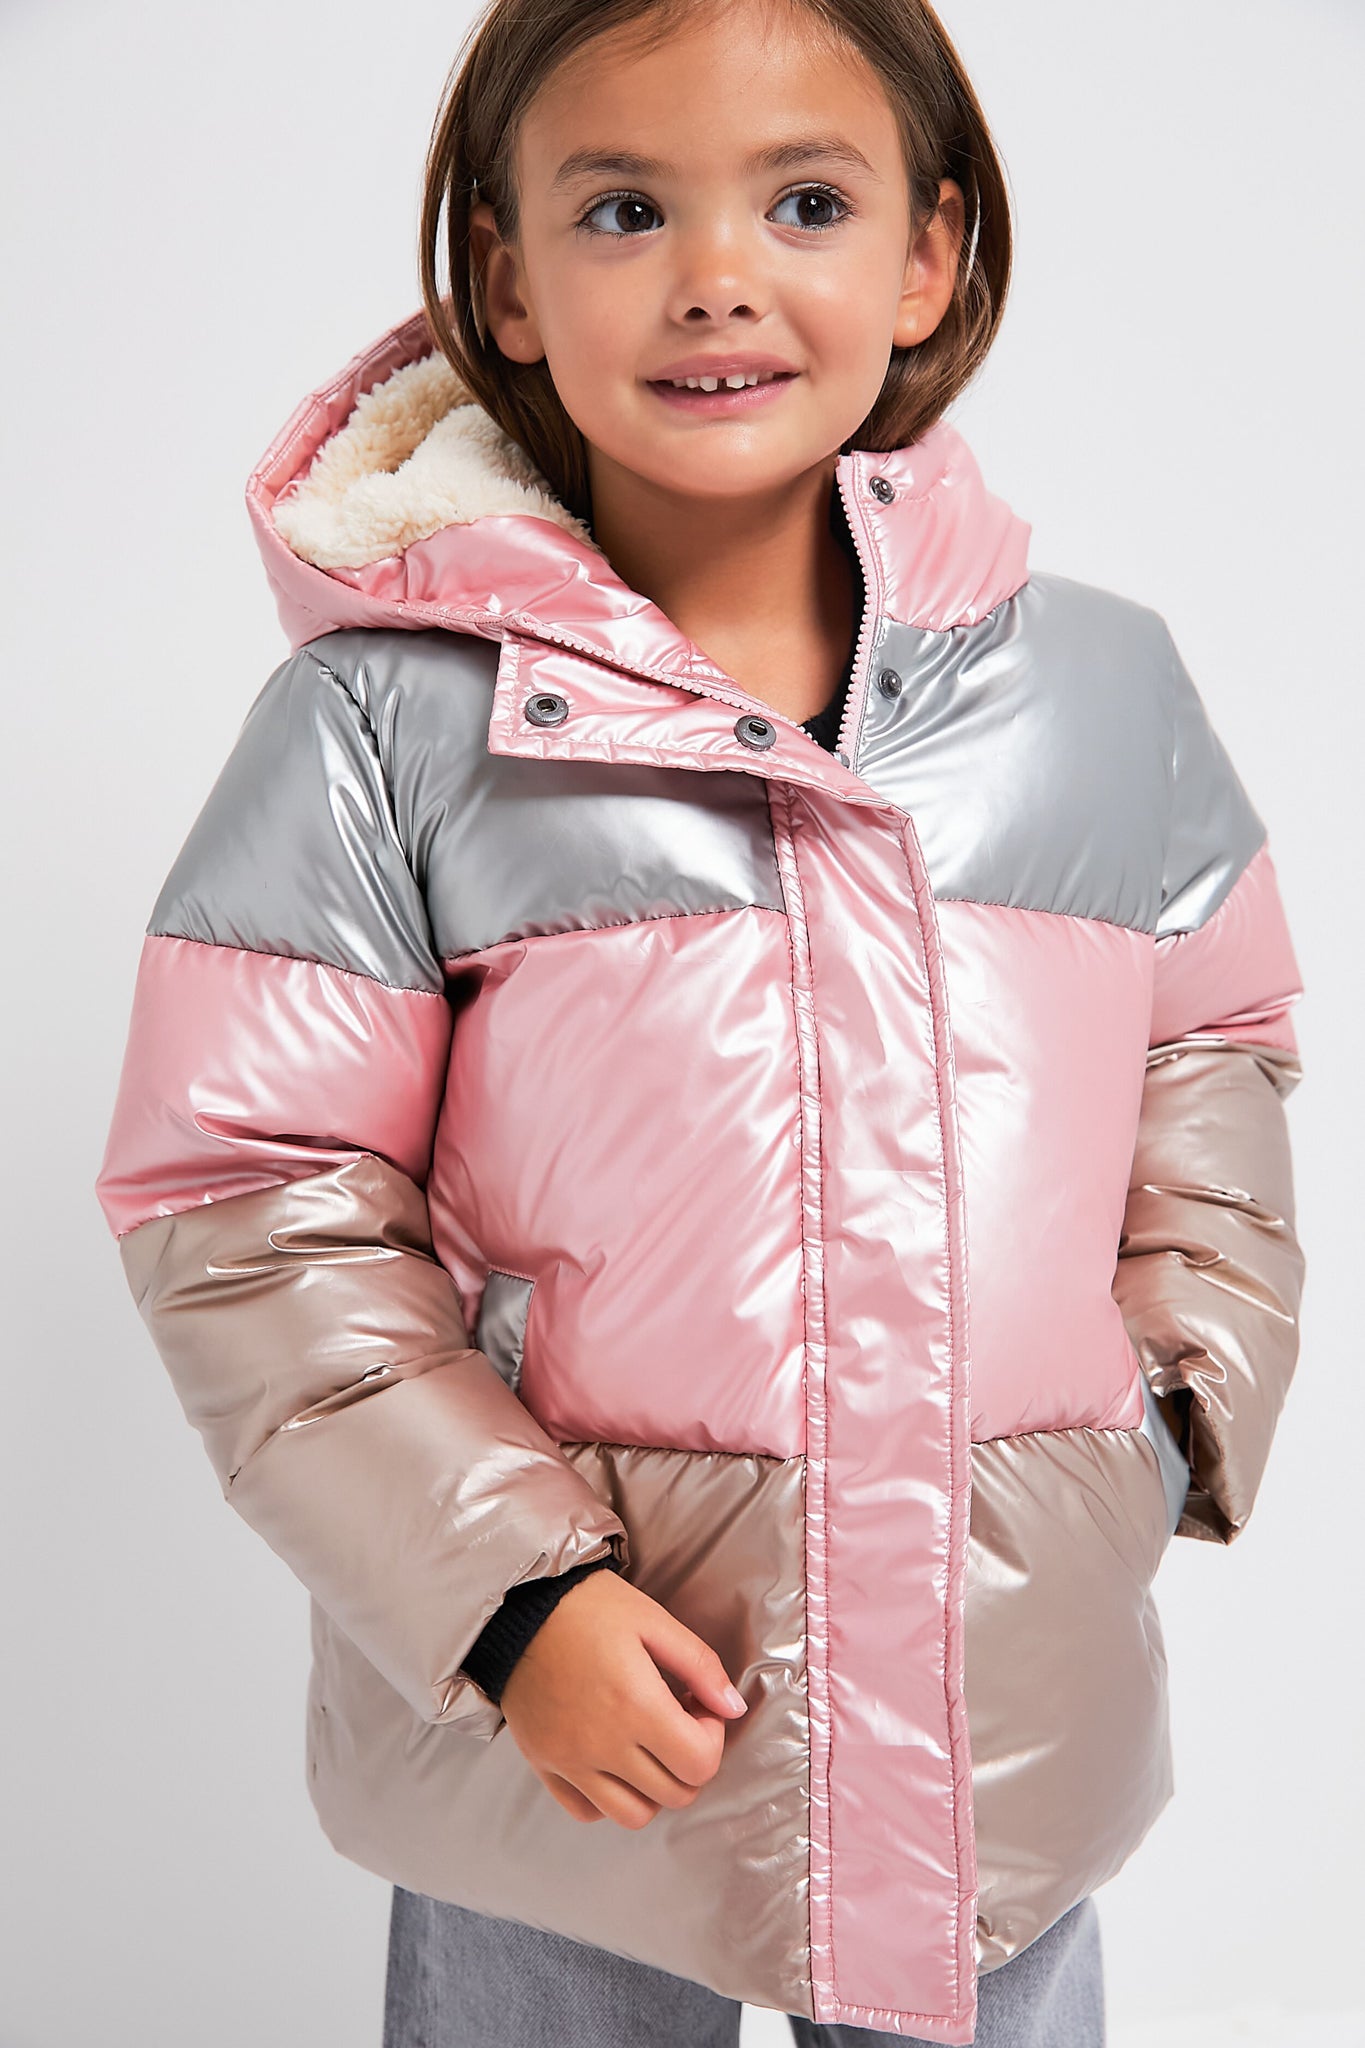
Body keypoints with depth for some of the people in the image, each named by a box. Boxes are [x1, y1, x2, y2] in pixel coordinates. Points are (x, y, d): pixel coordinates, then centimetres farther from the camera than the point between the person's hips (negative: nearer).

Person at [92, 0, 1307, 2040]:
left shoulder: (1103, 686, -1)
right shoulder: (386, 722, -11)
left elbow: (1209, 1052, 12)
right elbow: (252, 1206, -10)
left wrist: (1192, 1396, 2)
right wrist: (507, 1591, -16)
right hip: (568, 1710, -2)